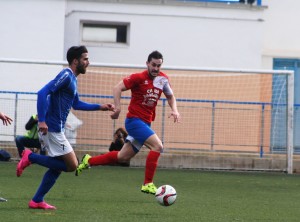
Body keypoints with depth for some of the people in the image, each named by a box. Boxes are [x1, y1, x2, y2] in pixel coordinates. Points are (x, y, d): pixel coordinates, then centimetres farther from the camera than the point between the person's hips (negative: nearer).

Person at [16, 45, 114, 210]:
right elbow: (43, 93, -24)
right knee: (71, 165, -7)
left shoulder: (72, 78, 17)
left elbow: (76, 104, 31)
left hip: (55, 129, 10)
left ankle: (37, 201, 17)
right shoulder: (66, 76, -14)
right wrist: (42, 120, -29)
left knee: (58, 166, 14)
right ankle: (30, 157, -5)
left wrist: (100, 107, 27)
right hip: (52, 129, -10)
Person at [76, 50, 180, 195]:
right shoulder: (139, 78, -12)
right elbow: (117, 88, -14)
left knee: (122, 157, 12)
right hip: (134, 119, -7)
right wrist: (118, 108, -26)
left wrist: (174, 110, 4)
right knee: (157, 146, -23)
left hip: (145, 123, 7)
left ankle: (88, 161, 28)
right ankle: (148, 184, -18)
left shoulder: (163, 79, 7)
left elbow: (170, 96, 22)